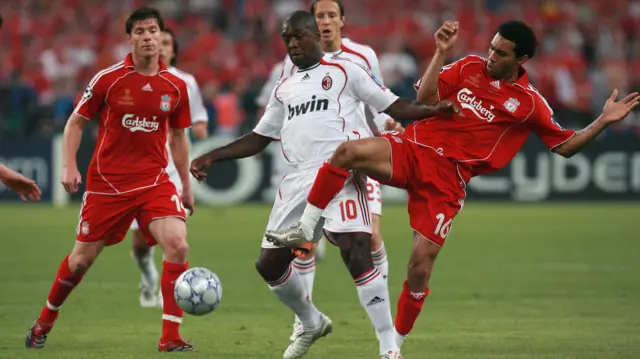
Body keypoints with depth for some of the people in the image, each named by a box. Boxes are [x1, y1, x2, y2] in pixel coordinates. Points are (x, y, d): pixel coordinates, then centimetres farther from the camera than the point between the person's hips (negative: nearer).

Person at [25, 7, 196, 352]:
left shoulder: (176, 87, 2)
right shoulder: (108, 79, -7)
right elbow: (76, 122, 2)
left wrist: (186, 185, 15)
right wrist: (69, 165, -10)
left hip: (154, 181, 2)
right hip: (106, 181, -2)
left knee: (177, 245, -20)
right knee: (82, 257, 7)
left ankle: (170, 337, -14)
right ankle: (45, 321, 33)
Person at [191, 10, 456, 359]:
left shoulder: (346, 71, 6)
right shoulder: (283, 89, 22)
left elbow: (394, 106, 3)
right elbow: (259, 138, 28)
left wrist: (433, 110, -13)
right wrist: (212, 157, 20)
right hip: (299, 180, 7)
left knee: (357, 256, -21)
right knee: (269, 263, 7)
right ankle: (312, 324, 32)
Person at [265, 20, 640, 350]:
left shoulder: (530, 103, 4)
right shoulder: (470, 67, 8)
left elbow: (566, 146, 10)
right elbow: (426, 98, -2)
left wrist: (604, 121, -1)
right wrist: (442, 53, -11)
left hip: (448, 179, -1)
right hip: (414, 148, 1)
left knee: (422, 263, -8)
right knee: (350, 151, -28)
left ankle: (397, 342, 13)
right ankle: (305, 229, -15)